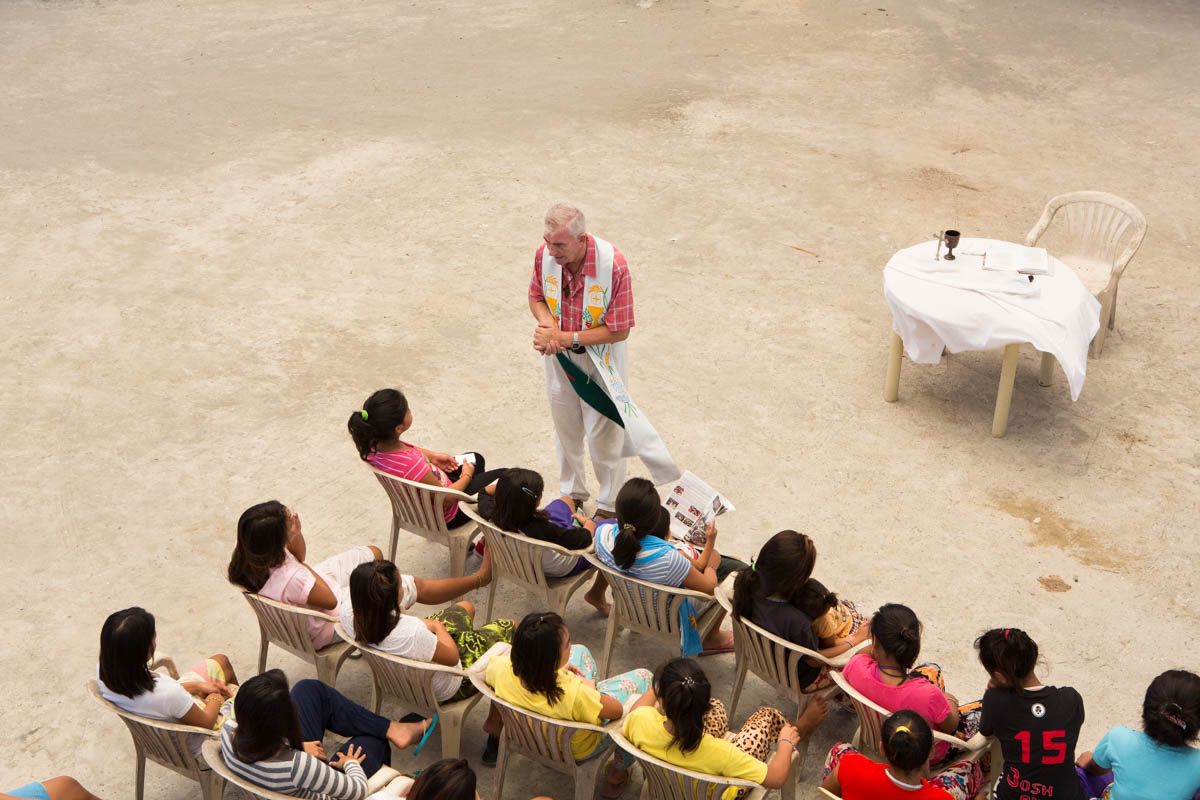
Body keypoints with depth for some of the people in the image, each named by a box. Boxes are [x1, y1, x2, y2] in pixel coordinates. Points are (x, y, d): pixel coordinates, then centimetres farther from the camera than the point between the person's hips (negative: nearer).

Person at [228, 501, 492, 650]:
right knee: (414, 586, 3)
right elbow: (330, 601, -27)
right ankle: (478, 578, 26)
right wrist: (299, 560, -30)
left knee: (372, 553, 25)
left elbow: (300, 555, -3)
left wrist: (296, 533, -24)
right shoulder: (289, 580, -46)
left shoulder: (251, 556, -22)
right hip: (331, 622, -8)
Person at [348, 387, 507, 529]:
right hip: (445, 516, -8)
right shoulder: (413, 466, -45)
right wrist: (466, 477, -9)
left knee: (476, 459, 26)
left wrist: (432, 456, 2)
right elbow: (446, 500, -27)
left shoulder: (374, 445, -22)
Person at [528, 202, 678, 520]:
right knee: (566, 430, 23)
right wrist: (546, 323, -22)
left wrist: (566, 337, -28)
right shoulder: (544, 254, -18)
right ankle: (572, 492, 48)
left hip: (600, 361, -4)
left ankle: (609, 503, 36)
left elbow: (619, 330, -25)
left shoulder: (613, 266, -31)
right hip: (560, 360, 4)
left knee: (603, 434, 12)